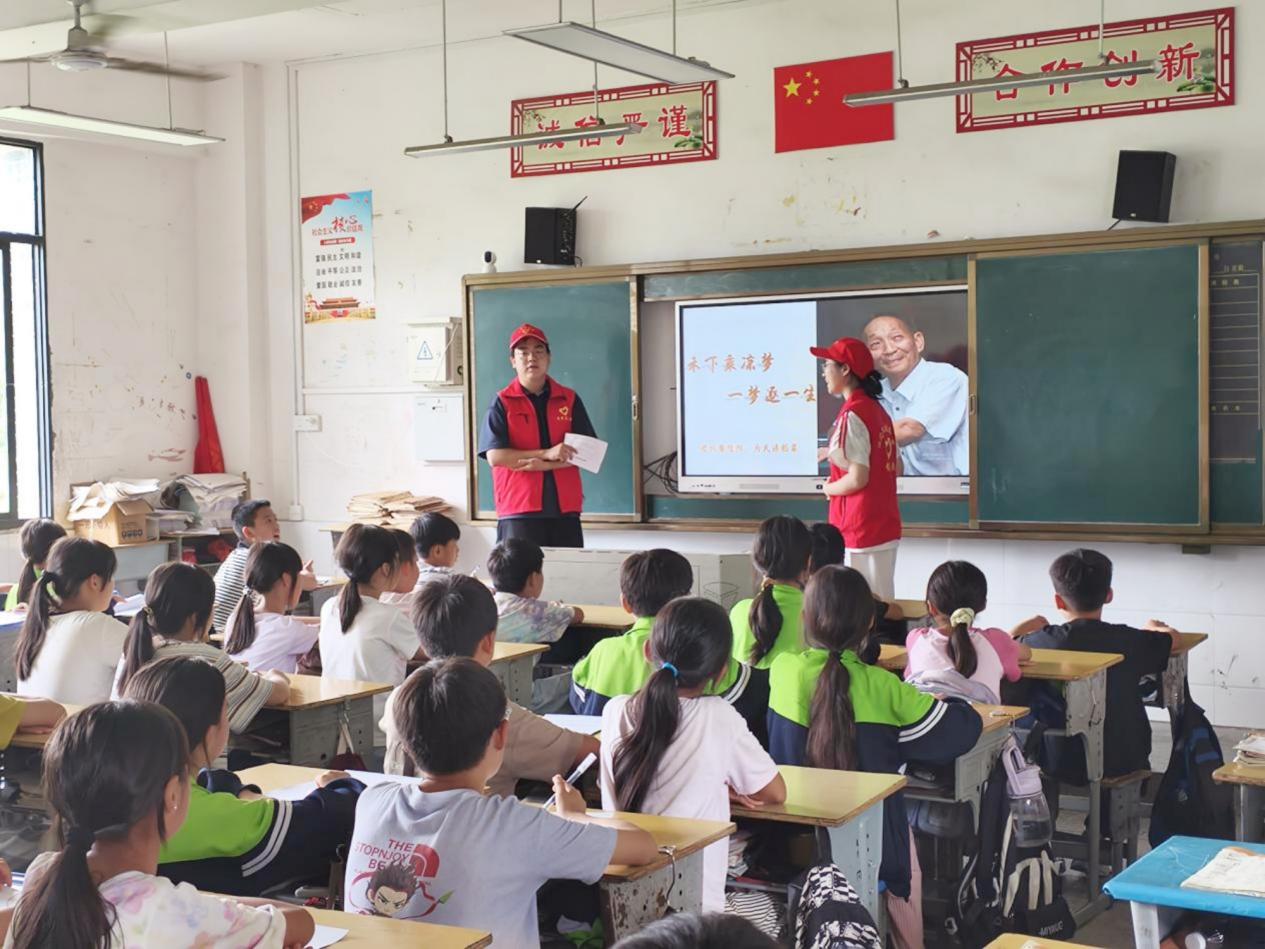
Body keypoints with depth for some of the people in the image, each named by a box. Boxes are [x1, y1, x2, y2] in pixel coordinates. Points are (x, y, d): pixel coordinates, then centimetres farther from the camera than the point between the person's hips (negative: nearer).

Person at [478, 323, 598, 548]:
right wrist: (546, 453, -13)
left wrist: (544, 465, -10)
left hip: (565, 510, 3)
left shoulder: (569, 400, 10)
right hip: (518, 513, -2)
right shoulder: (502, 403, 3)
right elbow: (495, 456, -7)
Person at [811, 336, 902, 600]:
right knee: (882, 604, 13)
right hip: (886, 526, 9)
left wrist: (829, 488, -1)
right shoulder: (878, 410, 11)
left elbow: (857, 479, -20)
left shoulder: (852, 414, -15)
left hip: (860, 529, -9)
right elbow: (896, 467, 17)